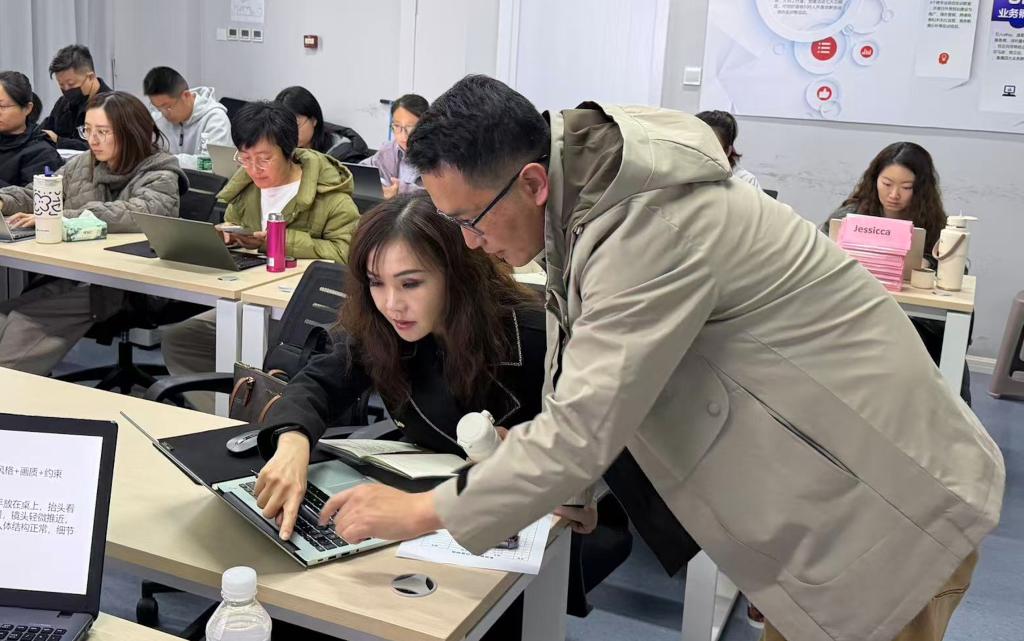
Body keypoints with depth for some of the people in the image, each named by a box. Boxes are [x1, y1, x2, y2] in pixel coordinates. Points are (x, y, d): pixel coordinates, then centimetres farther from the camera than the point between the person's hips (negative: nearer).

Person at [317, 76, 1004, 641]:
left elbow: (585, 426, -29)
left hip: (896, 502, -8)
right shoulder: (591, 196, -2)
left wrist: (422, 513, -20)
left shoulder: (652, 229, -30)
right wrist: (561, 484, 4)